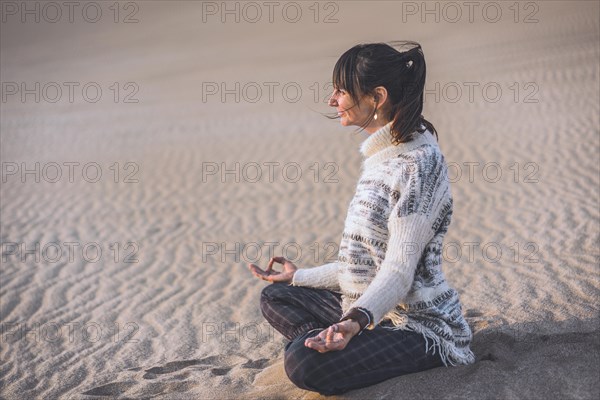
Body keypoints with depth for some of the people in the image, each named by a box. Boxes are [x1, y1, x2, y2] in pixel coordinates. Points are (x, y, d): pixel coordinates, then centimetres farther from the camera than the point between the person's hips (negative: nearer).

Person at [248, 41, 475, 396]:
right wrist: (299, 276, 23)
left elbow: (399, 270, -25)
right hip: (370, 308, 10)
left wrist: (359, 318, -42)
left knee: (304, 360, -31)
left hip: (420, 327, -10)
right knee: (274, 297, 13)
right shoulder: (383, 157, 11)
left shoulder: (419, 162, -18)